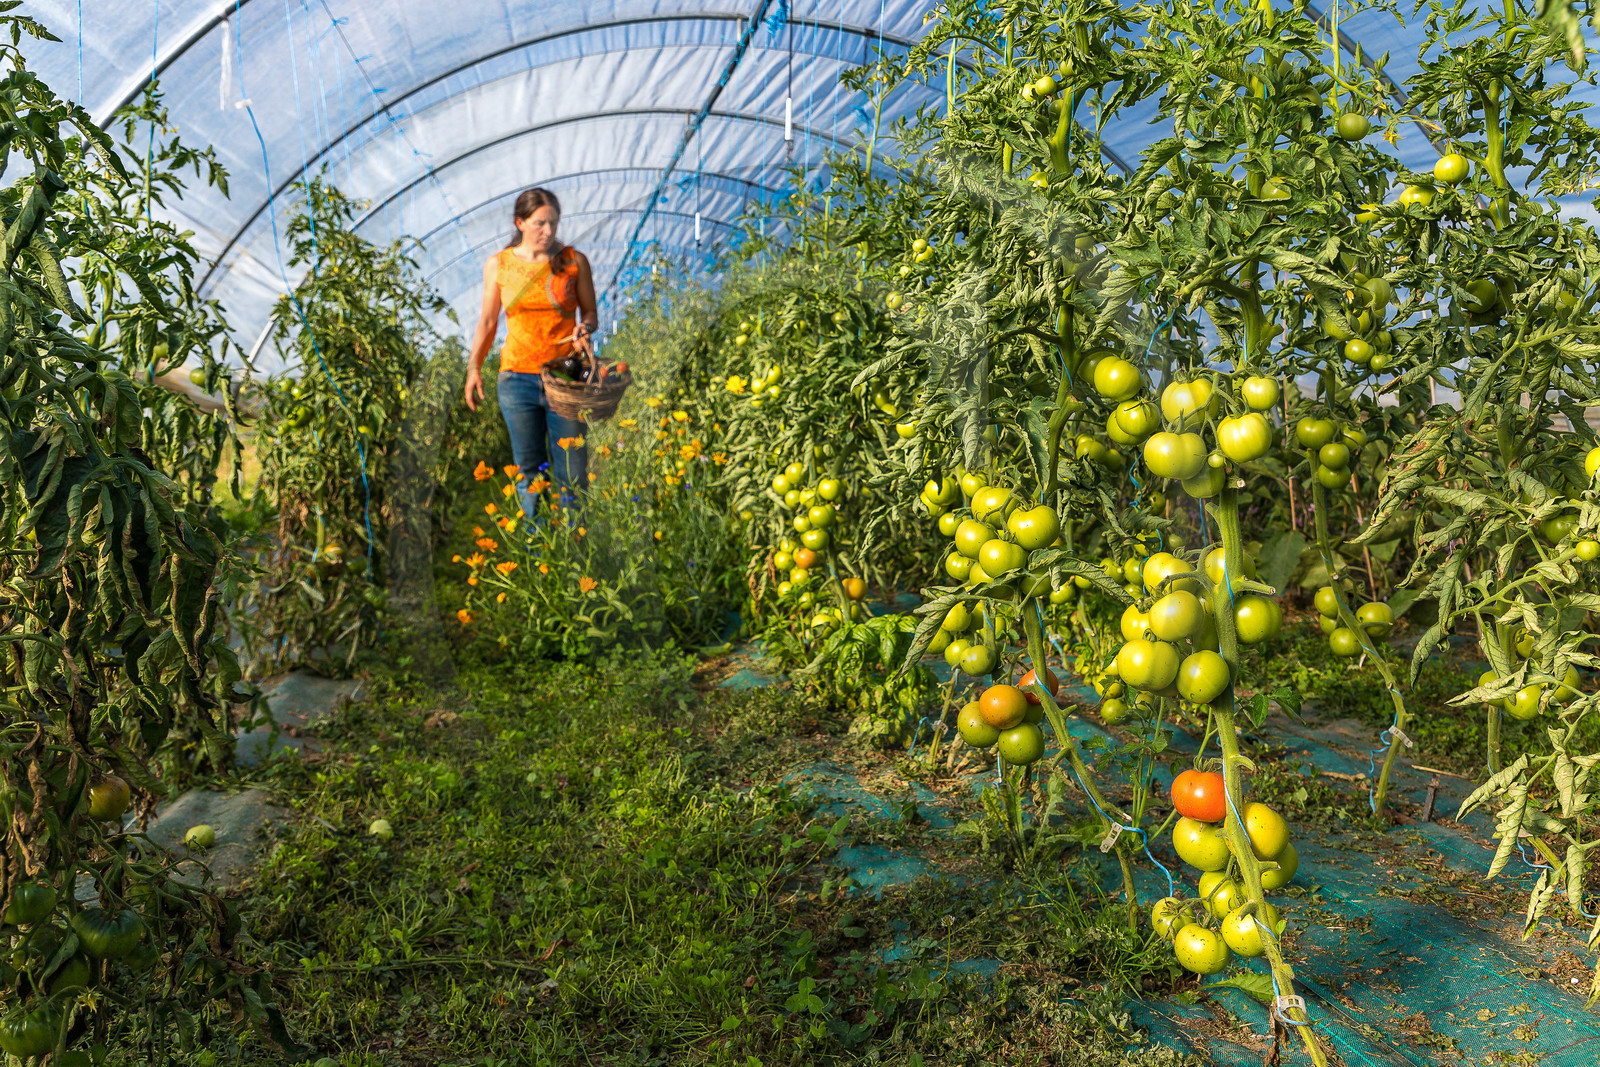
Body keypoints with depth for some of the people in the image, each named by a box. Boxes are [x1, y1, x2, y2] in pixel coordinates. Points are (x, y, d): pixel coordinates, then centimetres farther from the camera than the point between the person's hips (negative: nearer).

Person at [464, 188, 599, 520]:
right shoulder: (498, 265, 4)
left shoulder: (574, 261, 0)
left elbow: (590, 313, 8)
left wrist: (585, 328, -14)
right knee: (527, 468, 10)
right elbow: (487, 322, 11)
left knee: (571, 470, 0)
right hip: (517, 378, 1)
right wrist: (474, 368, 4)